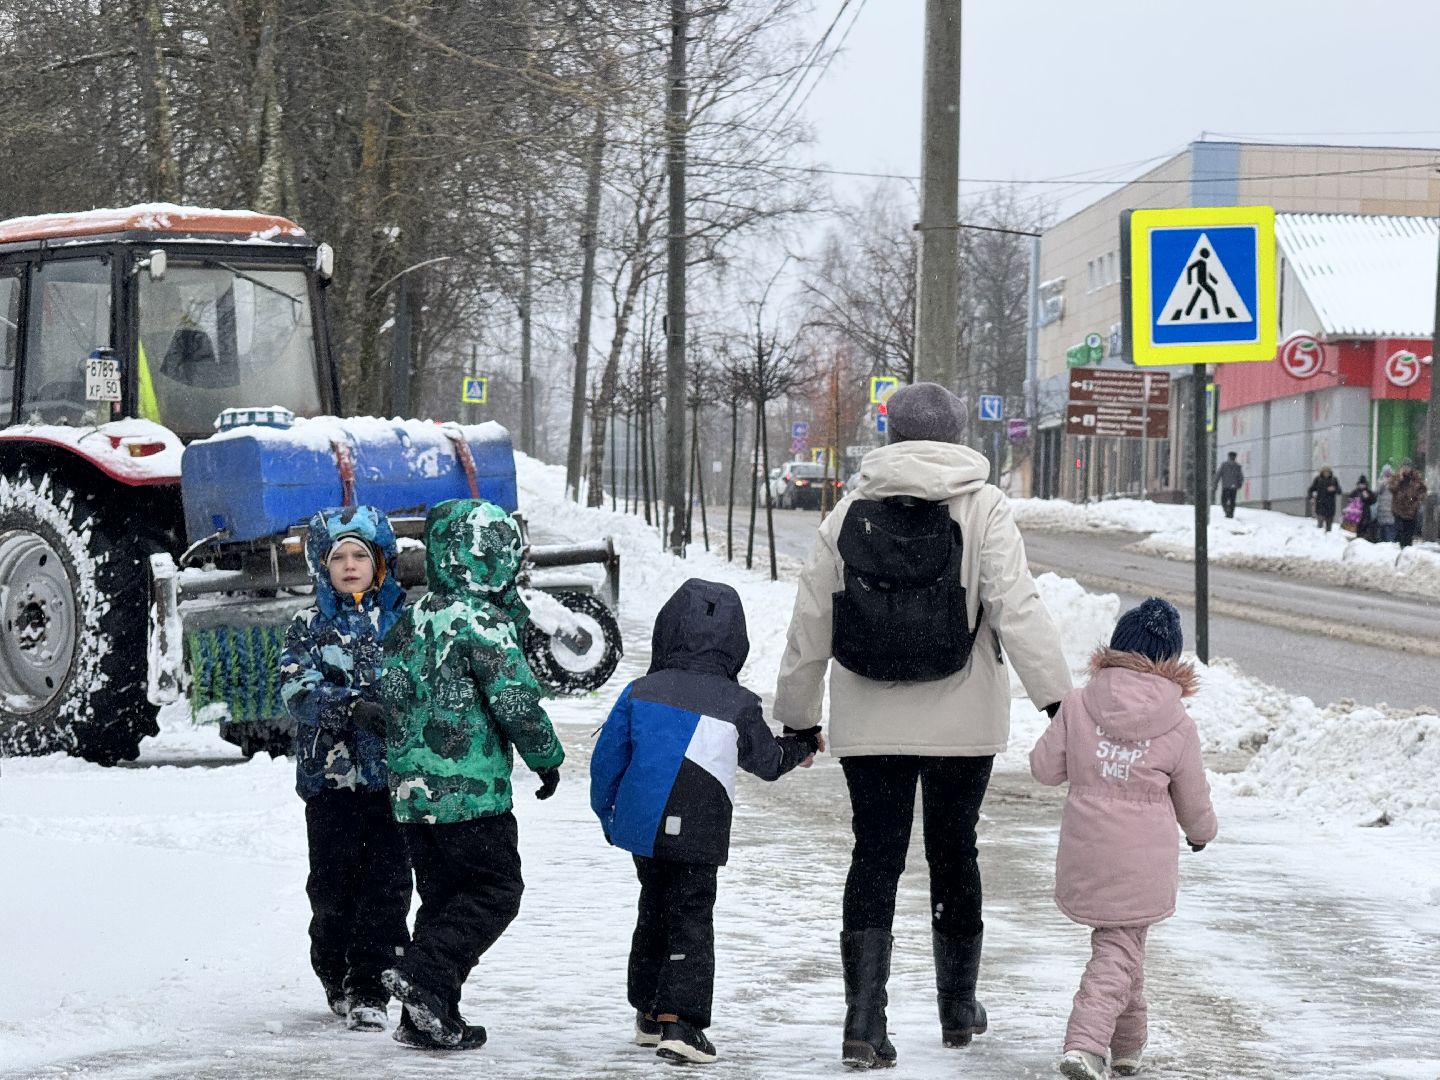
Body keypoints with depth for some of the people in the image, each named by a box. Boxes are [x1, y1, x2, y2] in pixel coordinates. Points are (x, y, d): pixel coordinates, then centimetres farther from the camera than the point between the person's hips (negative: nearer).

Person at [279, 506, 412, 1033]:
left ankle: (369, 989, 0)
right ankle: (337, 979, 24)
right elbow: (298, 692, -8)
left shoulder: (404, 618, 8)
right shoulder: (309, 627, 6)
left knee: (387, 881, -5)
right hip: (332, 772, 0)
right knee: (334, 882, 4)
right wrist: (351, 708, -24)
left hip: (393, 772, 0)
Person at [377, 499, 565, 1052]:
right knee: (496, 890, 3)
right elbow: (516, 700, -17)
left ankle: (428, 1017, 12)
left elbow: (390, 694, 16)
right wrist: (547, 758, -3)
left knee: (443, 896, 14)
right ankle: (423, 976, -12)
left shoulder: (410, 622, 11)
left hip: (412, 792, 8)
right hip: (471, 792, -8)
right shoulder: (481, 622, -14)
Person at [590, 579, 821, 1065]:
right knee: (691, 921, 1)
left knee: (654, 911, 20)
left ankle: (649, 1012, 29)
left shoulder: (642, 692, 1)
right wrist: (803, 744, 31)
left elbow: (607, 757, 6)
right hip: (698, 836, -3)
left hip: (641, 824, 3)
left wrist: (606, 814, 22)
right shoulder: (739, 704, -5)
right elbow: (767, 762, 10)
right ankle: (679, 1019, -14)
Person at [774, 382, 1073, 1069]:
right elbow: (1017, 610, -14)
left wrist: (796, 715, 16)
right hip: (962, 723, -1)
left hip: (867, 724, 1)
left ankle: (864, 1018, -7)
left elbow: (810, 624, 6)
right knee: (953, 854, 14)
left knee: (874, 859, 5)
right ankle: (958, 1007, 27)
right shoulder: (981, 507, -6)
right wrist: (1056, 697, -11)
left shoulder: (851, 511, 2)